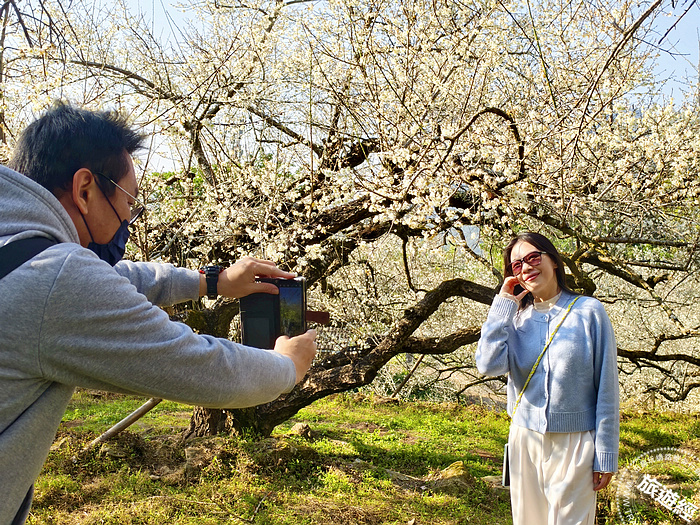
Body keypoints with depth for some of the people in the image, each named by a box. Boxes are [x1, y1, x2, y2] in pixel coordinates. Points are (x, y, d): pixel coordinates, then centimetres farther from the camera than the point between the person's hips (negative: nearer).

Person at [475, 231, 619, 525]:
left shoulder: (589, 311, -6)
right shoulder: (516, 317, 3)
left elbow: (606, 388, -5)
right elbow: (489, 365, -14)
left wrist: (606, 455, -6)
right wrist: (503, 305, -10)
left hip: (574, 443, -3)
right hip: (524, 438, 3)